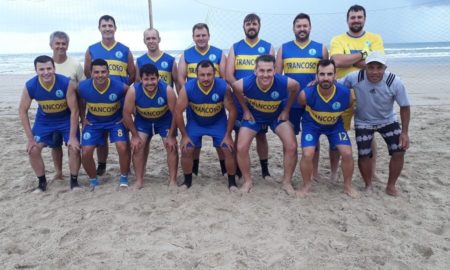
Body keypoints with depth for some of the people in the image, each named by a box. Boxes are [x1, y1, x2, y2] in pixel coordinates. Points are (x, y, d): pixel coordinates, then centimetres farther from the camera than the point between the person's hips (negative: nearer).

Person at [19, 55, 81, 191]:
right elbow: (22, 111, -11)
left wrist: (72, 137, -22)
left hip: (66, 119, -2)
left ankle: (74, 181, 6)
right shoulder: (30, 86, -23)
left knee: (74, 148, -14)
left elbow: (74, 111, -22)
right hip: (44, 120, 2)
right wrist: (30, 138, -14)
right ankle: (42, 182, 14)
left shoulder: (67, 83, -30)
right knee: (33, 150, -6)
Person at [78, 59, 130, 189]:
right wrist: (83, 119, 2)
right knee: (86, 153, -6)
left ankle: (124, 178, 6)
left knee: (123, 148, -19)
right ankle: (93, 180, 20)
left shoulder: (120, 87, -27)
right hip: (93, 122, 2)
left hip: (116, 120, -2)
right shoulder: (83, 87, -21)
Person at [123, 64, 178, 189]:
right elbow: (127, 114, -19)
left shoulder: (167, 90, -33)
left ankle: (173, 180, 3)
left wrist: (171, 136, -18)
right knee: (137, 146, -8)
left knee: (172, 146, -9)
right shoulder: (133, 91, -31)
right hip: (142, 120, 1)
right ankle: (139, 180, 5)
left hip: (165, 120, -1)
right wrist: (135, 135, -15)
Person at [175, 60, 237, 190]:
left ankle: (232, 182, 10)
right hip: (195, 123, 0)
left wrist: (228, 135, -14)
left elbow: (232, 111, -16)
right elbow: (178, 112, -17)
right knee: (186, 150, -6)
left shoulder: (223, 87, -28)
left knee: (229, 149, -8)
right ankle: (187, 181, 17)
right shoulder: (187, 88, -28)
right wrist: (184, 135, -13)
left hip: (218, 122, 0)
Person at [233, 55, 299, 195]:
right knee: (241, 148, -11)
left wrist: (286, 110, -6)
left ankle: (287, 181, 10)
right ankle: (247, 181, 13)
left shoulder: (285, 82, -35)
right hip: (253, 115, 0)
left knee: (291, 147, -12)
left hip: (277, 115, 0)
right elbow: (235, 88, -9)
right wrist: (245, 110, -5)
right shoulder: (245, 84, -35)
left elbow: (296, 88, -9)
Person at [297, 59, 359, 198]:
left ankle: (348, 186, 16)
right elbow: (299, 107, -7)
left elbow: (350, 110, -3)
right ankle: (306, 185, 9)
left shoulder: (345, 93, -27)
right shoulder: (306, 94, -32)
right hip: (312, 124, -1)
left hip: (335, 124, 2)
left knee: (347, 153, -9)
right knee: (307, 154, -17)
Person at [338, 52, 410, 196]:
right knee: (364, 155, -8)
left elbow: (405, 107, -13)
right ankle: (368, 185, 20)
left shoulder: (395, 82, -26)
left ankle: (391, 186, 14)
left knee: (399, 152, -9)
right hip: (363, 122, 0)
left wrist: (404, 132, -14)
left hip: (388, 120, 1)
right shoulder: (354, 78, -27)